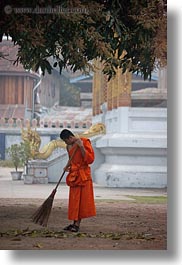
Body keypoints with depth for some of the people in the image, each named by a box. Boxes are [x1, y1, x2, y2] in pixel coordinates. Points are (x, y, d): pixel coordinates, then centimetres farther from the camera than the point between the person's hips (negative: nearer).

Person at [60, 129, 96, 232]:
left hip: (84, 174, -6)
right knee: (74, 200, 5)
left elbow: (90, 159, -13)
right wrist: (68, 166, 6)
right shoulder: (69, 147, 11)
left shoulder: (84, 142, -7)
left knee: (83, 199, -4)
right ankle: (75, 223, 10)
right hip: (74, 175, 6)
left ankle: (77, 224, -3)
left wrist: (81, 147, -21)